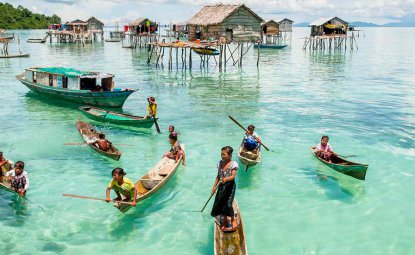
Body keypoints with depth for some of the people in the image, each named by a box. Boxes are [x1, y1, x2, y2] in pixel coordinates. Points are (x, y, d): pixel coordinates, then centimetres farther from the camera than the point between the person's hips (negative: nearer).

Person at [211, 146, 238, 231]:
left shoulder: (233, 163, -14)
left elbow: (233, 176, -25)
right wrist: (214, 187, 8)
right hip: (221, 186, 5)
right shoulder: (220, 163, 2)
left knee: (228, 204, -7)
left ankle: (233, 219, 17)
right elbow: (218, 176, 9)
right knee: (220, 203, 5)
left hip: (230, 186, -5)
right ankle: (225, 220, 25)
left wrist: (226, 179, -45)